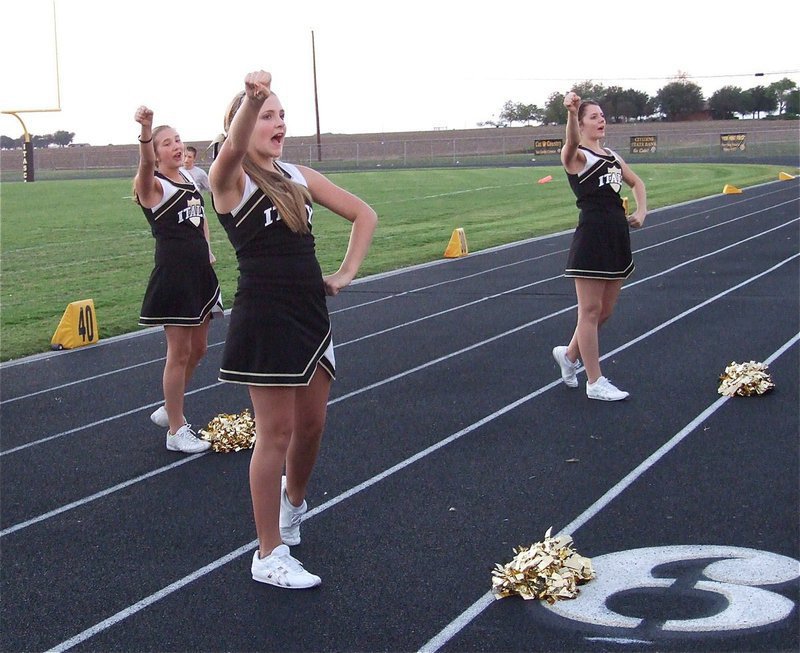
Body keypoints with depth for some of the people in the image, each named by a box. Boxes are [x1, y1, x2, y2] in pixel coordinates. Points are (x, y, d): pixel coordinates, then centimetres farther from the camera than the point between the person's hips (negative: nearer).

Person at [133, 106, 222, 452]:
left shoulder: (190, 180, 13)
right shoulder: (152, 185, -10)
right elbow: (146, 164, -34)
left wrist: (207, 249, 11)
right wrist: (145, 130, -53)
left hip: (200, 272, 8)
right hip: (172, 275, -8)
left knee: (197, 349, 16)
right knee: (179, 352, -2)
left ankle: (170, 410, 35)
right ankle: (176, 431, 8)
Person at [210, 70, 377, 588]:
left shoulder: (298, 175, 11)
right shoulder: (230, 179, -6)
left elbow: (364, 215, 17)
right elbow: (234, 147, -31)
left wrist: (347, 272, 6)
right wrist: (252, 97, -50)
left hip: (312, 312, 6)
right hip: (264, 316, -6)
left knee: (312, 425, 15)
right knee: (276, 433, -2)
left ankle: (293, 499, 45)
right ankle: (270, 556, 9)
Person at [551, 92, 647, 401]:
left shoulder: (611, 155, 16)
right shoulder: (575, 156, -7)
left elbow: (636, 182, 28)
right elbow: (572, 141, -31)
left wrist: (641, 211, 9)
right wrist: (571, 113, -53)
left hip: (617, 235, 8)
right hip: (592, 235, -8)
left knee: (605, 311, 14)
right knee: (590, 311, 1)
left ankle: (569, 353, 36)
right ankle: (595, 383, 8)